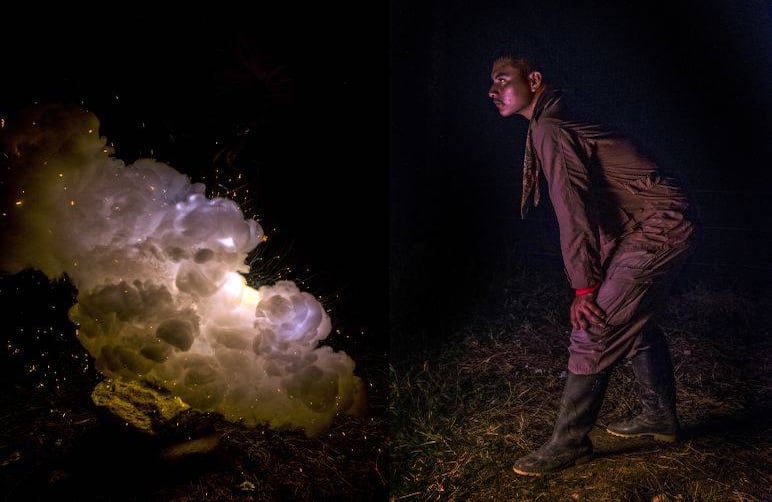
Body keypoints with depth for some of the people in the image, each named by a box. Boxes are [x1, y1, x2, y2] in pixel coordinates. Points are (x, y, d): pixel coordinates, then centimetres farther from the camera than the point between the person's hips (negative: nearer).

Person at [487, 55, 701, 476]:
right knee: (634, 322, 23)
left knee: (593, 328, -11)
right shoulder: (563, 125, 18)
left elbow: (572, 209, -21)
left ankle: (570, 443, -4)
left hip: (659, 226, -11)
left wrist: (584, 287, -19)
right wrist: (591, 281, 18)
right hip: (671, 224, 11)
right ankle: (660, 417, 36)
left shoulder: (548, 130, -13)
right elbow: (590, 203, 20)